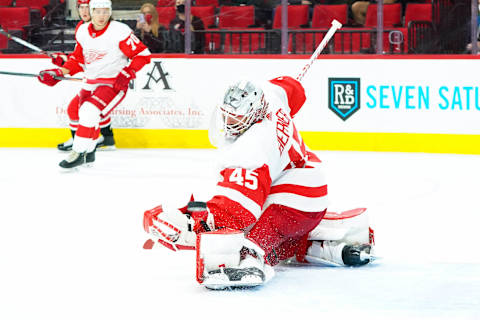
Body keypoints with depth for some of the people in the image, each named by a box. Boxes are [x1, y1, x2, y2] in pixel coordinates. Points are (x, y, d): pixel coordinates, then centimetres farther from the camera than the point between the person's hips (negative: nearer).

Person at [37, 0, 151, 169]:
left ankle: (79, 153, -17)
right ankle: (88, 153, 33)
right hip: (91, 83, 8)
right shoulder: (82, 31, 3)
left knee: (89, 112, -25)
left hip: (114, 83, -8)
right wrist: (59, 73, 4)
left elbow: (143, 54, -12)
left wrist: (127, 74, -21)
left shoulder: (119, 31, -16)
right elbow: (78, 59, 15)